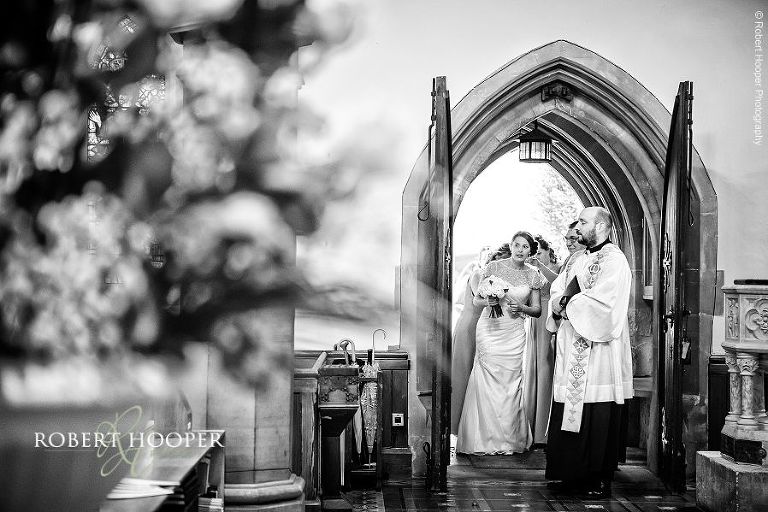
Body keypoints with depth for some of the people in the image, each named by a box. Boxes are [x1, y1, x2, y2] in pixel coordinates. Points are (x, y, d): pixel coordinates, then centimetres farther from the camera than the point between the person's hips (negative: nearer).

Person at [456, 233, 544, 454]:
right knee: (488, 382, -6)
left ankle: (509, 440, 8)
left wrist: (522, 307, -8)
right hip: (490, 329, -1)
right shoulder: (494, 267, 1)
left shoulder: (533, 275, 7)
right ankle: (486, 439, 2)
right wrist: (486, 301, -16)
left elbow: (537, 310, 12)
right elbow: (476, 300, 5)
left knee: (511, 383, -2)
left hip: (514, 333, 2)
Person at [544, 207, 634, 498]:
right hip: (572, 350, 8)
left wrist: (566, 304, -9)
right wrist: (559, 306, -7)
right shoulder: (578, 259, 18)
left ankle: (600, 481, 4)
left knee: (597, 417, -4)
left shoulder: (614, 260, -9)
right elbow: (557, 290, 15)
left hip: (598, 351, -8)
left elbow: (601, 301, -20)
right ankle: (574, 475, 17)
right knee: (571, 413, 9)